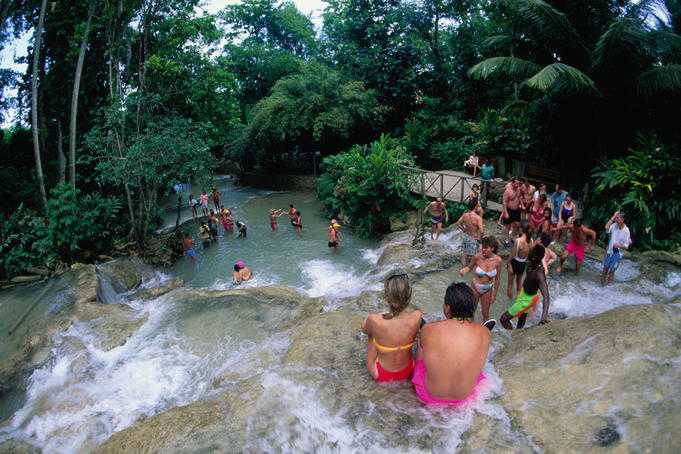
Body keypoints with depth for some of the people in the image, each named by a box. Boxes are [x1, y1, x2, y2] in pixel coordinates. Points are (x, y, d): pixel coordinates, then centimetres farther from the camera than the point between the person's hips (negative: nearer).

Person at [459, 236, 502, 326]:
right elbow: (470, 267, -1)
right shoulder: (477, 257, -22)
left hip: (488, 290, 1)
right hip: (475, 287, -1)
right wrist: (464, 270, -25)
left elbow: (497, 279, -6)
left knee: (485, 314, 17)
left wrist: (494, 295, 0)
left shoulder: (497, 260, -19)